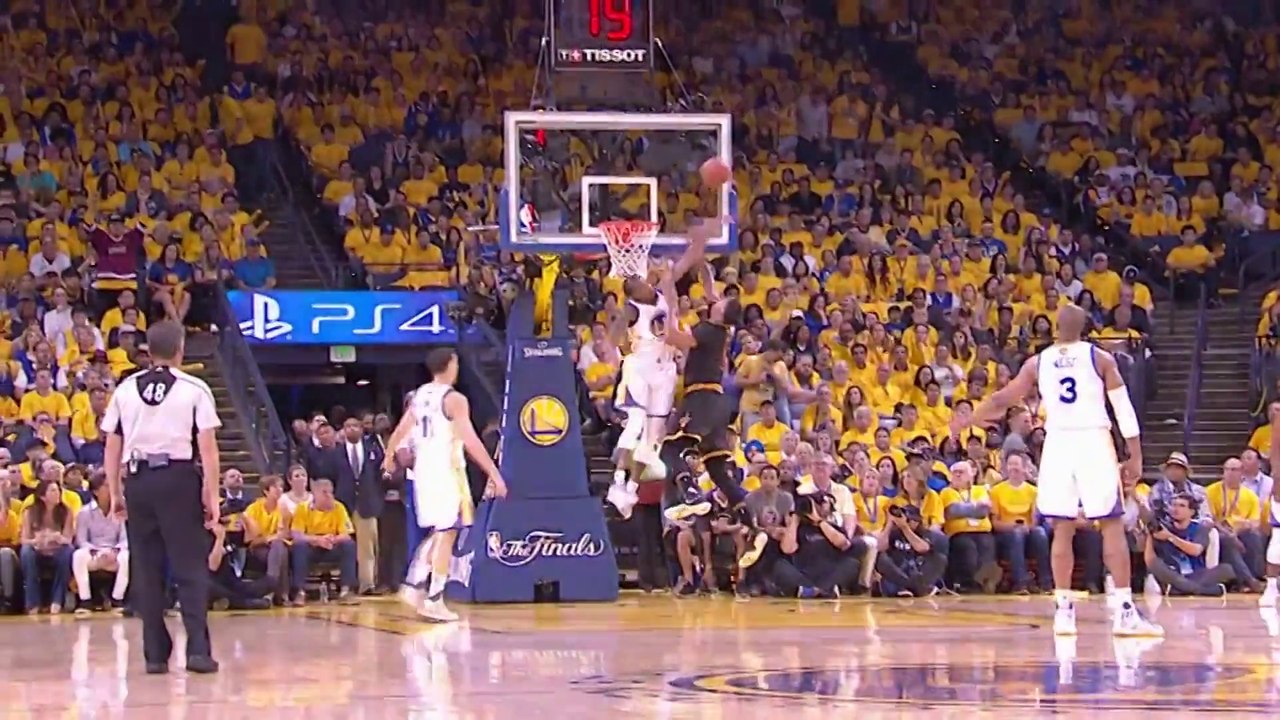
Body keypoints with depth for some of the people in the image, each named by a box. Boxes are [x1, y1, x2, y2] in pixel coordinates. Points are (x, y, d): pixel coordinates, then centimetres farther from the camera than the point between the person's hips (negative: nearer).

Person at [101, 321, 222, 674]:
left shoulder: (126, 389, 8)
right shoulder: (194, 389, 0)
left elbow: (112, 447, 9)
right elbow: (208, 448, -5)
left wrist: (115, 493, 15)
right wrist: (212, 497, -2)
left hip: (137, 480, 3)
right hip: (179, 478, -3)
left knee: (146, 569, 9)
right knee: (191, 567, 1)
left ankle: (155, 652, 9)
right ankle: (198, 649, -8)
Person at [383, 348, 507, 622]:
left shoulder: (418, 396, 10)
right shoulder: (454, 399, -12)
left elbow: (400, 432, 19)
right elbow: (470, 441, -20)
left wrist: (389, 458, 38)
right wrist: (494, 473, -18)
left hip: (423, 471, 7)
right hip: (447, 472, -7)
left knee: (437, 533, 20)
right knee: (446, 535, -2)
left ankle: (414, 585, 12)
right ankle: (434, 600, -4)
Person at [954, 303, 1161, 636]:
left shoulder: (1038, 362, 7)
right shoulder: (1100, 358, 1)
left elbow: (1002, 399, 13)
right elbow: (1124, 408, -2)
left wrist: (968, 419, 28)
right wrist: (1135, 455, 4)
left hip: (1058, 444, 2)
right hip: (1094, 442, -2)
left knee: (1063, 529, 8)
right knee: (1112, 525, -1)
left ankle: (1064, 609, 4)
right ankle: (1124, 611, -6)